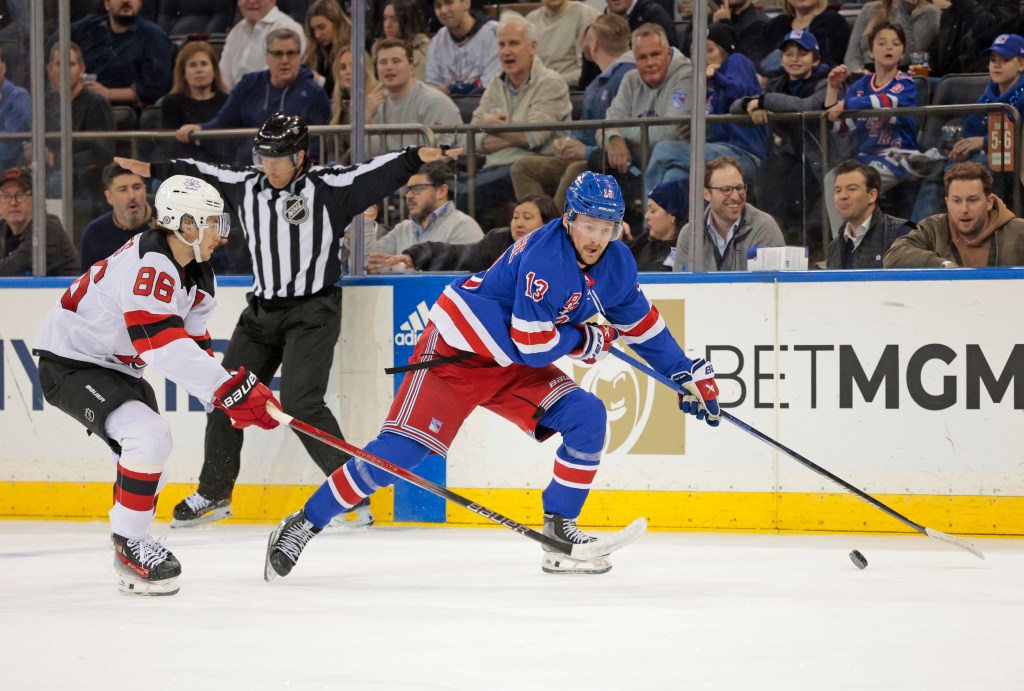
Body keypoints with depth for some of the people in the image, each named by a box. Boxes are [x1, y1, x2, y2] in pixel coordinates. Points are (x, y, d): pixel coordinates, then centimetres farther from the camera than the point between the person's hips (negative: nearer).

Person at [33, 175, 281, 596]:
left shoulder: (197, 277, 4)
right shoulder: (148, 265, -29)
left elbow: (194, 346, 5)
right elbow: (165, 347, -38)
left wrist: (238, 396, -11)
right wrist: (231, 388, -40)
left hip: (115, 367, 11)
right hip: (68, 365, -11)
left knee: (153, 452, 15)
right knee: (148, 436, -25)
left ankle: (131, 545, 33)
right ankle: (130, 545, -14)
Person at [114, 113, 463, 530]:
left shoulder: (328, 187, -11)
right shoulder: (245, 187, 4)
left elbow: (379, 174, -21)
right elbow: (200, 174, 19)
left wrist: (418, 157, -36)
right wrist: (153, 169, 22)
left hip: (313, 312, -6)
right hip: (262, 310, 6)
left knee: (300, 404, -18)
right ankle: (213, 494, 24)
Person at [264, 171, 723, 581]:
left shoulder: (616, 264, -2)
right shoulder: (544, 257, -27)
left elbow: (642, 322, 15)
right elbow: (533, 345, -27)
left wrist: (688, 373, 16)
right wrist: (588, 340, -11)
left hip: (512, 365, 8)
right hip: (455, 349, -8)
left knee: (587, 416, -10)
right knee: (401, 448, -17)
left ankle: (560, 532, 1)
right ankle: (303, 525, -10)